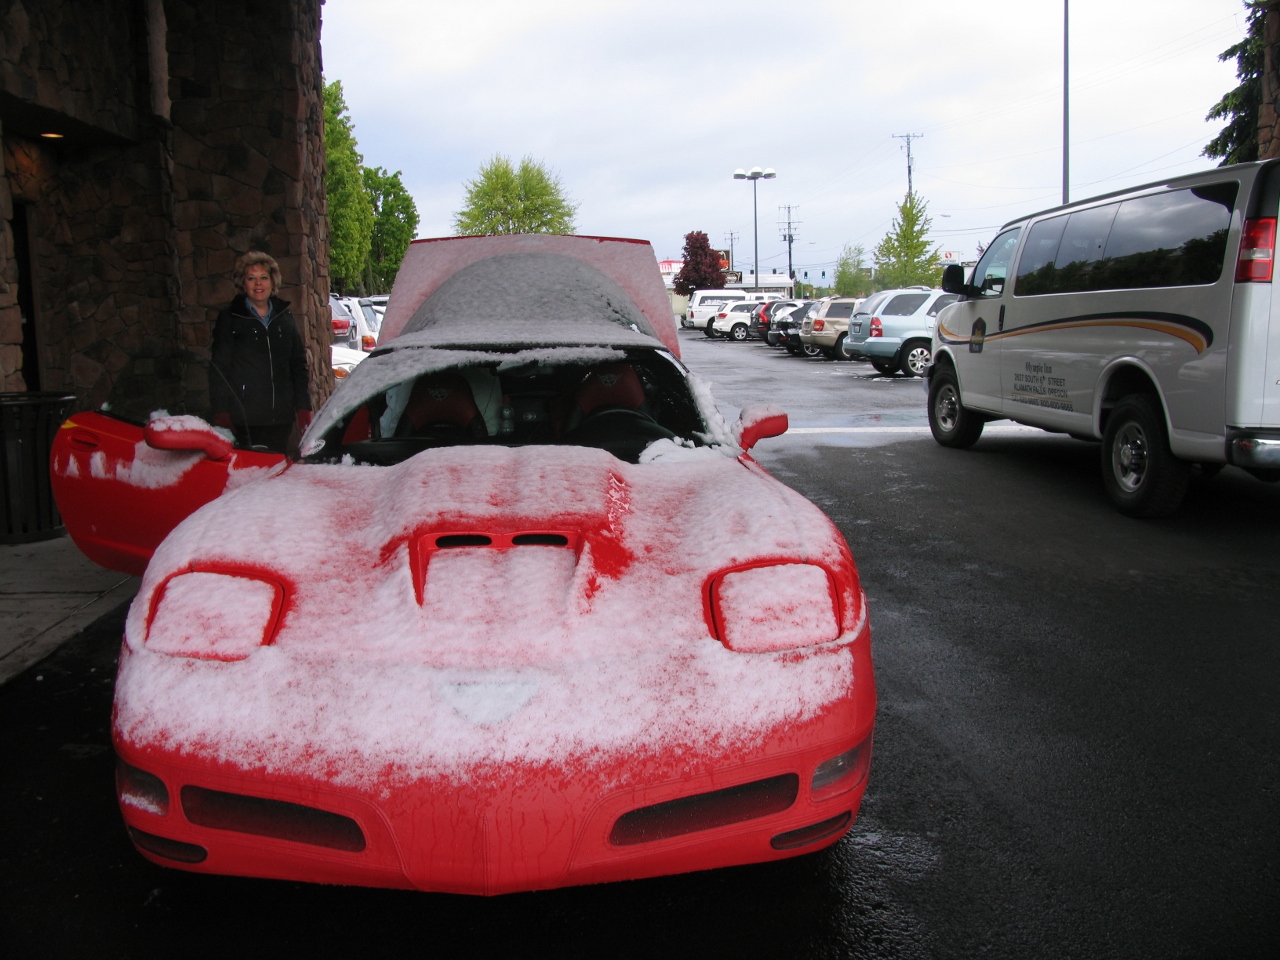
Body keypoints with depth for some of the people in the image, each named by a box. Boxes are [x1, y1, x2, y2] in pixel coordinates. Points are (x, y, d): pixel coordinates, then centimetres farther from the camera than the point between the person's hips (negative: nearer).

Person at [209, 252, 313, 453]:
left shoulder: (285, 316, 16)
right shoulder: (229, 319, 6)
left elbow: (299, 365, 17)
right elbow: (219, 369, 2)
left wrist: (303, 409, 8)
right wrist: (222, 416, -6)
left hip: (281, 418, 3)